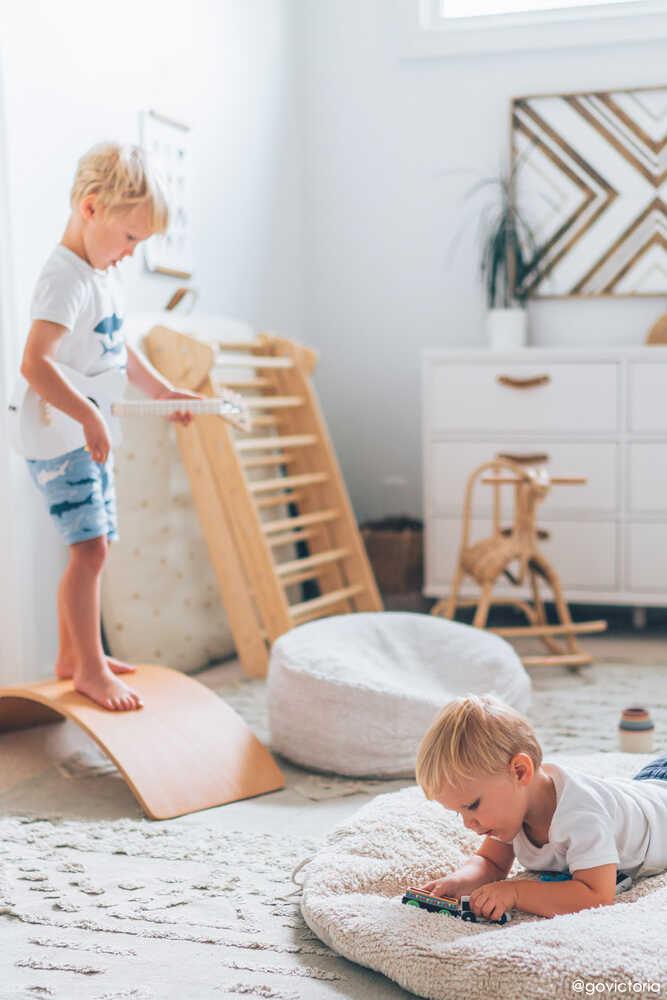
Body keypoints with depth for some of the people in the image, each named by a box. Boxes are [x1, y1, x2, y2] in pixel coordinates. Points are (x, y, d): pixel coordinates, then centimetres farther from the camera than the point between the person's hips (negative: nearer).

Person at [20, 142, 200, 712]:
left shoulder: (104, 275, 13)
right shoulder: (65, 279, -18)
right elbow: (34, 363, -27)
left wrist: (161, 390, 20)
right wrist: (90, 418, -27)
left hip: (91, 437, 10)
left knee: (91, 548, 13)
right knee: (91, 548, -11)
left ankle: (72, 656, 25)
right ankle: (89, 669, -2)